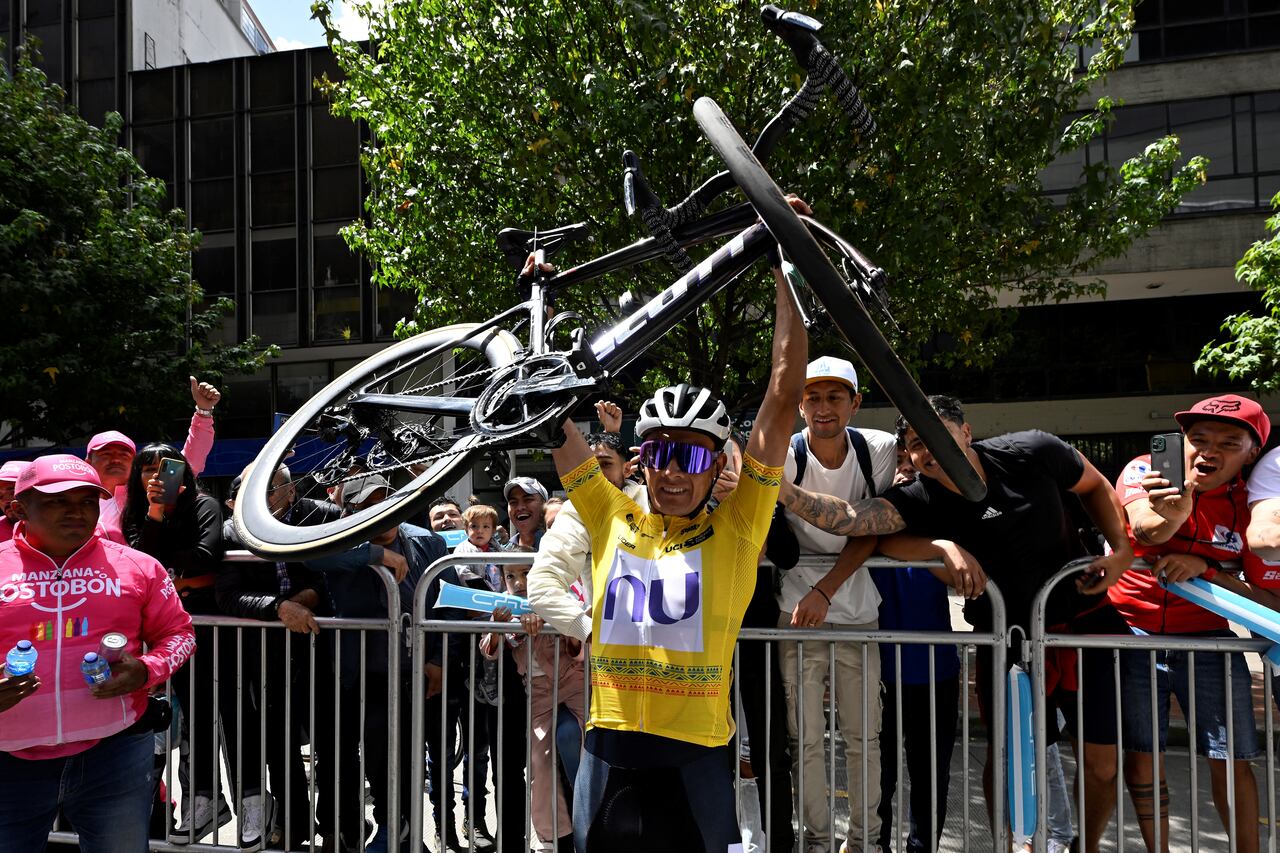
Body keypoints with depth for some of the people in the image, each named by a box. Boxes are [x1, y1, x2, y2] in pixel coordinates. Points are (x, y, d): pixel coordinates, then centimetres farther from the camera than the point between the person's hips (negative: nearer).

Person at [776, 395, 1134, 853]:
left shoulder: (1033, 453, -15)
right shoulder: (920, 501, -17)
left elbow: (1095, 486, 3)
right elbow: (848, 518, -31)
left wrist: (1122, 550, -8)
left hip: (1085, 621, 1)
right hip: (1005, 638, 0)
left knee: (1102, 761, 6)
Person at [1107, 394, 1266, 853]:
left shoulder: (1251, 507, -5)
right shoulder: (1145, 471, -10)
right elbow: (1145, 528, -31)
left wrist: (1205, 568, -20)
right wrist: (1173, 513, -54)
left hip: (1206, 640, 1)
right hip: (1132, 634, -1)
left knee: (1231, 760, 3)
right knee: (1140, 757, 4)